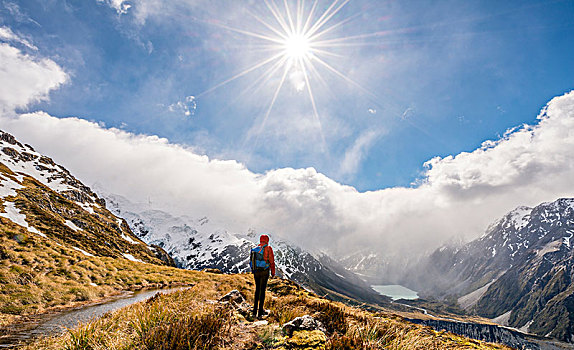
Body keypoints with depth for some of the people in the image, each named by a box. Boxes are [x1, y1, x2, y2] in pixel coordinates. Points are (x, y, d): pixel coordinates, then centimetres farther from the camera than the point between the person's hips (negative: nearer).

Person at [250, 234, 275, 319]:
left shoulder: (254, 249, 10)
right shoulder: (268, 248, -4)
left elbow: (251, 261, 11)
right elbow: (272, 261, -5)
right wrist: (273, 272, 4)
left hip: (256, 272, 4)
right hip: (264, 271, -4)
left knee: (257, 290, 17)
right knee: (262, 291, 0)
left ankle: (255, 311, 20)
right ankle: (260, 313, 0)